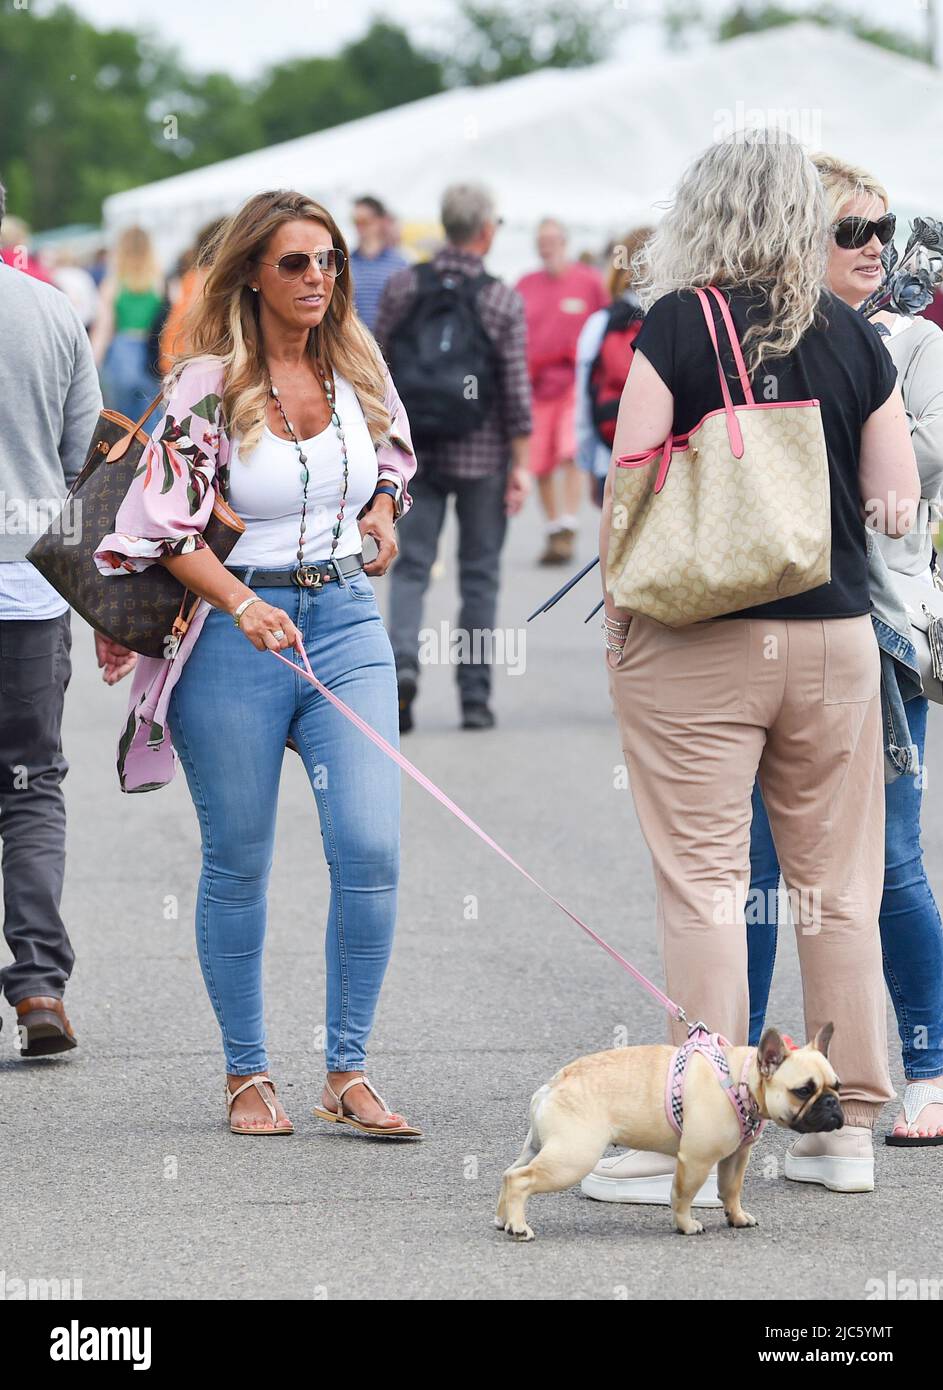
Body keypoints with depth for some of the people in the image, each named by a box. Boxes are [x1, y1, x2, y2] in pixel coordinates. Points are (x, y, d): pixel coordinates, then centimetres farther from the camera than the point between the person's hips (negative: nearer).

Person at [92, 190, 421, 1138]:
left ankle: (347, 1072, 3)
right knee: (238, 865, 5)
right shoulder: (208, 385, -9)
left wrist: (381, 513, 6)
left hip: (347, 621, 3)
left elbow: (393, 453, 26)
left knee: (370, 849, -8)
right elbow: (164, 524, -11)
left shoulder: (357, 366, 5)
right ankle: (245, 1073, 19)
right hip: (233, 631, -3)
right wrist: (244, 605, -22)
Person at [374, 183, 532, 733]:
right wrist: (521, 465, -4)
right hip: (482, 457, -1)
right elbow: (517, 388, -8)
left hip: (416, 453, 1)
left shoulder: (403, 287, -1)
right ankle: (476, 696, 9)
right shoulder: (503, 301, -8)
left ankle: (403, 660, -19)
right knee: (479, 575, 8)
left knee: (411, 567, 5)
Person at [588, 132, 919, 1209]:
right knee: (837, 884, 10)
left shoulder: (678, 324, -7)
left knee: (702, 881, -1)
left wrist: (619, 615, 4)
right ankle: (849, 1126, 16)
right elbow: (897, 502, 7)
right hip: (834, 640, 4)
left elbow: (628, 485, -8)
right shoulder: (852, 336, 4)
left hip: (696, 645, -4)